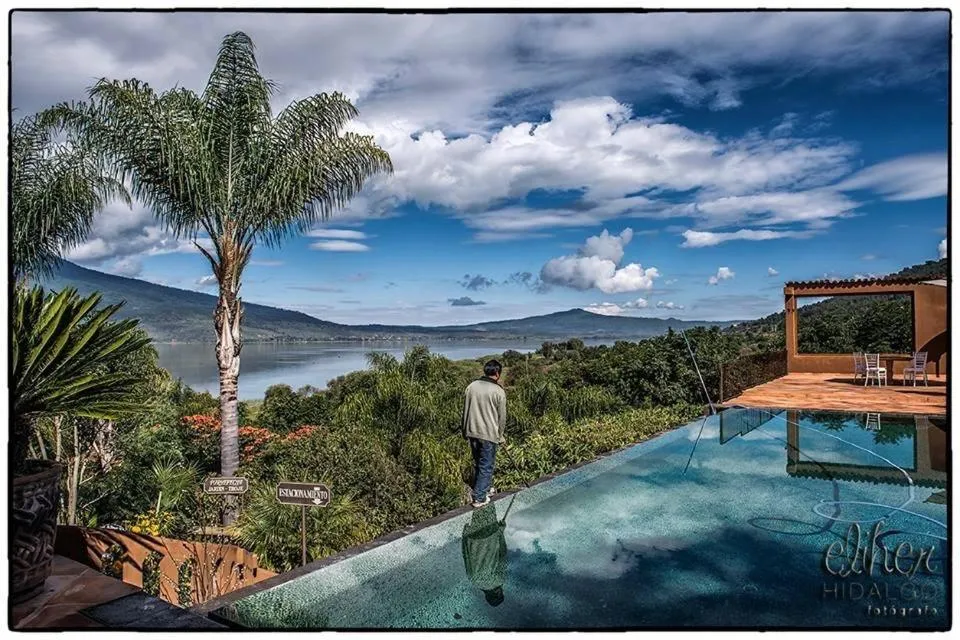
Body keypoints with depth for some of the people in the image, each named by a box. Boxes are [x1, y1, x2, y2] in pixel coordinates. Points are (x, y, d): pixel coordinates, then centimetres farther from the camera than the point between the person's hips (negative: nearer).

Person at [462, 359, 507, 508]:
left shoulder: (471, 386, 1)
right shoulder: (499, 391, -12)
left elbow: (465, 411, 8)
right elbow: (502, 417, -7)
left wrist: (466, 431, 18)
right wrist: (500, 435, 7)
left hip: (472, 432, 5)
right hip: (489, 434, -5)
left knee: (477, 463, 20)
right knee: (486, 466, 5)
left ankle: (482, 489, 34)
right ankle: (479, 498, 8)